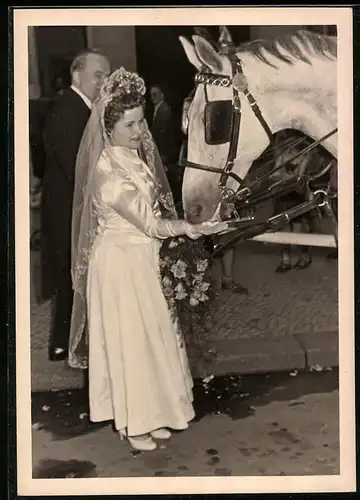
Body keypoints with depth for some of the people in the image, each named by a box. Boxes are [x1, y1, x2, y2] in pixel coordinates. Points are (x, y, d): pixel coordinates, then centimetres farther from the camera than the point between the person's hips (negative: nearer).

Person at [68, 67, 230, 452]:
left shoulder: (136, 155, 3)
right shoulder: (107, 173, -24)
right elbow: (147, 221, -26)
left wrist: (183, 227, 4)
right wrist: (191, 228, -29)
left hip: (145, 257, 8)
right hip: (120, 263, -8)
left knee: (152, 334, 15)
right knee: (128, 338, 4)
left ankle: (150, 413, 31)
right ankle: (131, 423, 22)